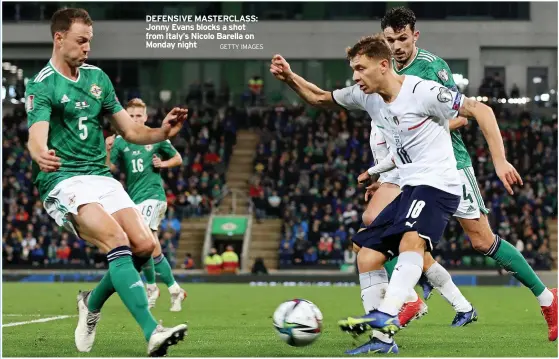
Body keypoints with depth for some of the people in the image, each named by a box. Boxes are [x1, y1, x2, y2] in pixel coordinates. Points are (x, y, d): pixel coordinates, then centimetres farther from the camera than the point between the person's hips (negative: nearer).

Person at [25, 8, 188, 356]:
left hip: (100, 176, 6)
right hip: (63, 181, -6)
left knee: (144, 245, -12)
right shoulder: (42, 85, -6)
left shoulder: (97, 77, 14)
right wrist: (41, 157, -47)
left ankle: (93, 302, 15)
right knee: (118, 241, -27)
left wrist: (161, 132, -5)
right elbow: (37, 135, -23)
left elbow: (130, 130, 15)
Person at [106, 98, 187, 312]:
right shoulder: (120, 141, 6)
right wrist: (108, 150, -18)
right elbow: (109, 169, -2)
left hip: (152, 194, -4)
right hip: (133, 197, 4)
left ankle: (151, 288, -8)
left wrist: (163, 164, -6)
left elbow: (178, 159, 13)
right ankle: (174, 289, 22)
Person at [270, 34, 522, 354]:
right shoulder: (367, 96, 7)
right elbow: (320, 98, 21)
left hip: (438, 185, -9)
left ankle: (386, 315, -52)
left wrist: (500, 161, -19)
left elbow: (480, 110, -13)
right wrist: (290, 78, 3)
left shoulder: (422, 92, -15)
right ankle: (383, 339, 5)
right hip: (410, 189, 9)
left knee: (410, 240, -34)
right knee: (368, 255, 2)